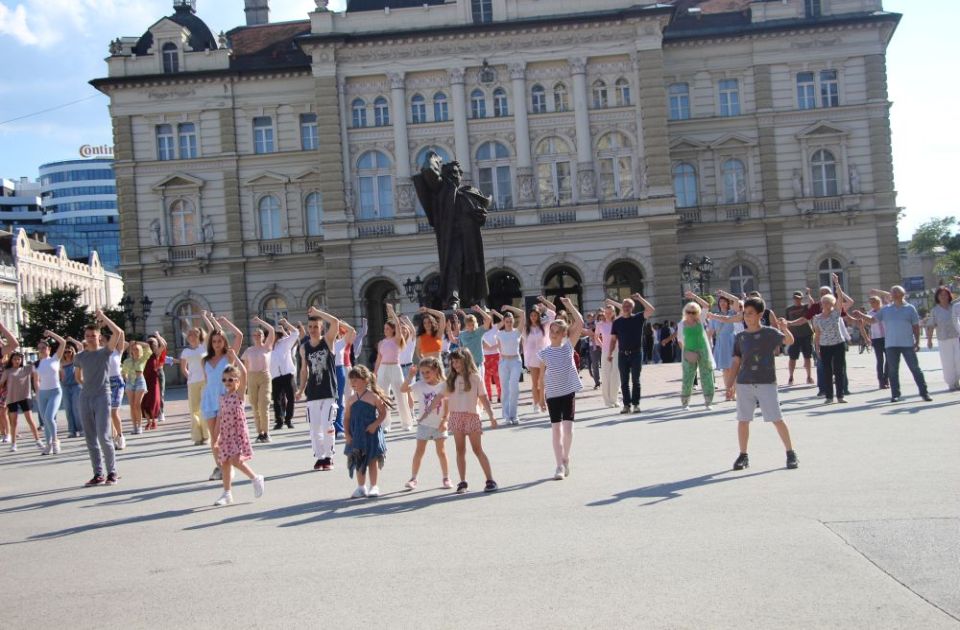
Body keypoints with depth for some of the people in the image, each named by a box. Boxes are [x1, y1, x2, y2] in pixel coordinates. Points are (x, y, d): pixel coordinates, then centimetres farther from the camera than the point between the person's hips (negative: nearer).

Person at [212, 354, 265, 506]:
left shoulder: (239, 393, -6)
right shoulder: (222, 397, 9)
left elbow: (244, 372, -21)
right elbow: (220, 417, 13)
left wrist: (234, 357, -12)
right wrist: (217, 438, 11)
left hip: (238, 432, -6)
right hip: (226, 434, 6)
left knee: (235, 461, -17)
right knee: (225, 463, 7)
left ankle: (256, 478, 5)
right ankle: (227, 494, 17)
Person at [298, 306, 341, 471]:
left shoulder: (328, 340, -2)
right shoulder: (304, 347, 7)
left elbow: (335, 322, -19)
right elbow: (304, 370, 16)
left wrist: (317, 312, -14)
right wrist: (301, 390, 11)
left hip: (329, 391, -3)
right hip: (312, 393, 3)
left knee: (328, 426, -8)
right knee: (314, 428, 3)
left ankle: (329, 457, 5)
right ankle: (319, 457, 15)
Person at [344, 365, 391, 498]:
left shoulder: (373, 396, -8)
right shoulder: (351, 399, 5)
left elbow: (383, 412, -6)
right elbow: (346, 418, 8)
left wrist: (375, 424, -17)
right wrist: (346, 434, -2)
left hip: (371, 433, -4)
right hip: (356, 435, 5)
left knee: (372, 460, 2)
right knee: (358, 461, 10)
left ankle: (374, 487, 11)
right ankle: (361, 487, 21)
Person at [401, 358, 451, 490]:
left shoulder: (443, 385, -7)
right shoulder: (420, 385, -5)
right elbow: (403, 389, -14)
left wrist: (445, 421, -8)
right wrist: (410, 376, -23)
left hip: (439, 424, -1)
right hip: (424, 424, 1)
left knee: (441, 451, 4)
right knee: (419, 451, 2)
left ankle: (446, 478, 15)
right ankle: (413, 478, 8)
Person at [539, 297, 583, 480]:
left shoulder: (568, 346, -2)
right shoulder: (544, 353, -1)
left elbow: (579, 324, -10)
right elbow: (541, 375, 5)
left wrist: (569, 306, -11)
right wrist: (540, 395, 4)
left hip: (569, 391, 0)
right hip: (553, 394, 0)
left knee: (568, 427, 0)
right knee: (556, 429, 0)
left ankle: (566, 458, 22)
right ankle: (560, 465, 3)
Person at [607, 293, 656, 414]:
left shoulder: (638, 318, 2)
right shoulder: (617, 322, 7)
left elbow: (651, 310, -11)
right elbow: (613, 339, 9)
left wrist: (640, 299, -14)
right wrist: (610, 353, 0)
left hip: (636, 353, -2)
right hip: (622, 354, 2)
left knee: (635, 381, 2)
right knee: (624, 382, 3)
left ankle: (636, 404, 8)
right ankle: (626, 404, 8)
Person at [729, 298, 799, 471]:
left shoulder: (769, 332, -1)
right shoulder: (740, 337, 8)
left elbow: (789, 341, -14)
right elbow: (737, 361, 11)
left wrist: (785, 328, -34)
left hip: (766, 383, -3)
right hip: (744, 384, 3)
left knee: (777, 419, -4)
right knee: (743, 420, 5)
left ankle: (791, 454, 7)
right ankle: (743, 456, 16)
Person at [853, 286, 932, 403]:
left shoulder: (910, 308, 1)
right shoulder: (886, 309, 8)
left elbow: (916, 326, 2)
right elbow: (873, 320, 9)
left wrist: (917, 342, -2)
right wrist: (861, 315, -6)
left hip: (908, 344, -3)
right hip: (891, 345, 3)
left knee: (915, 368, 0)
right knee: (893, 370, 5)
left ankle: (924, 392, 5)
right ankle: (895, 394, 12)